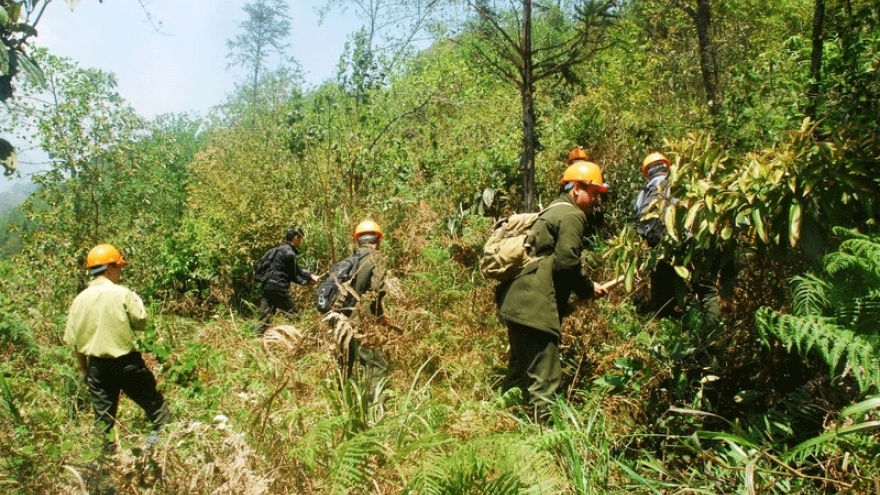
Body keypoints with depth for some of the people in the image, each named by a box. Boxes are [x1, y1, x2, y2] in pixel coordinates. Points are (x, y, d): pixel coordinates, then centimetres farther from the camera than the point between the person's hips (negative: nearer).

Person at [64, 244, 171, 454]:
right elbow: (141, 322, -7)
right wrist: (137, 302, 8)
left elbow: (74, 340, 5)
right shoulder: (122, 294, -12)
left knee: (103, 415, 14)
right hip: (127, 362, -4)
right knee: (152, 401, 9)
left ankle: (105, 451, 20)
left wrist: (84, 370, 15)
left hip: (97, 365, 4)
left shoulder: (80, 299, 1)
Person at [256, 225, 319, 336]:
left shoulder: (281, 249, 18)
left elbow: (297, 269, 23)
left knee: (265, 317, 8)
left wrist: (311, 275, 19)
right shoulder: (289, 253, -13)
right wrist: (308, 282, 8)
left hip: (267, 287, 9)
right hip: (278, 289, -9)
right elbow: (293, 276, -5)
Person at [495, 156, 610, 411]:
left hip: (517, 301, 10)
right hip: (535, 308, -10)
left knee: (521, 370, 19)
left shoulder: (553, 211, 25)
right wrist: (589, 289, 0)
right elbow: (566, 262, -16)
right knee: (543, 379, -7)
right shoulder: (572, 215, -6)